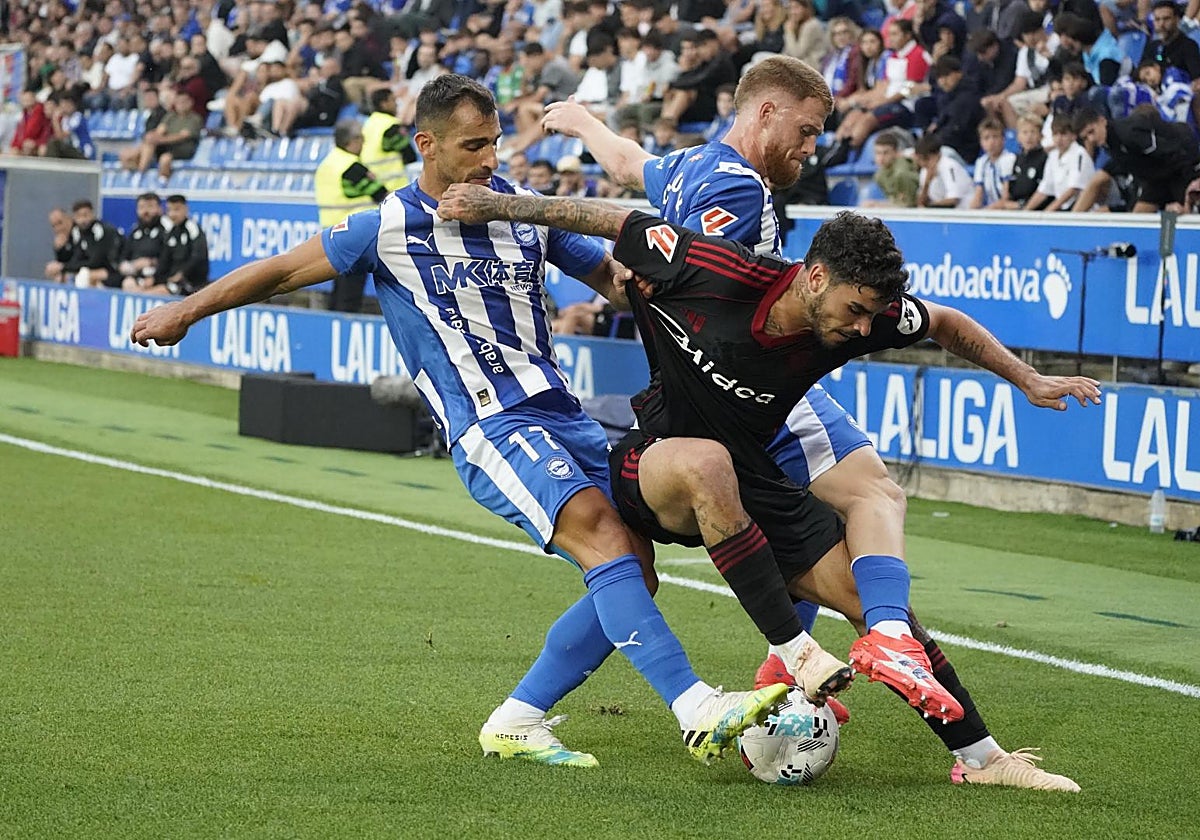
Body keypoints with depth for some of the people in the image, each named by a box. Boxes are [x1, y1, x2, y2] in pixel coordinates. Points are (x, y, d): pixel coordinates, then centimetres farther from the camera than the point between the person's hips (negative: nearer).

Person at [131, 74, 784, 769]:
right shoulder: (391, 228, 2)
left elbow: (610, 271, 25)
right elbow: (284, 271, 13)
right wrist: (187, 310, 12)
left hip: (562, 415, 6)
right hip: (491, 428, -6)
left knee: (631, 569, -4)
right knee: (600, 531, -27)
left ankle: (517, 722, 9)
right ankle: (697, 709, -37)